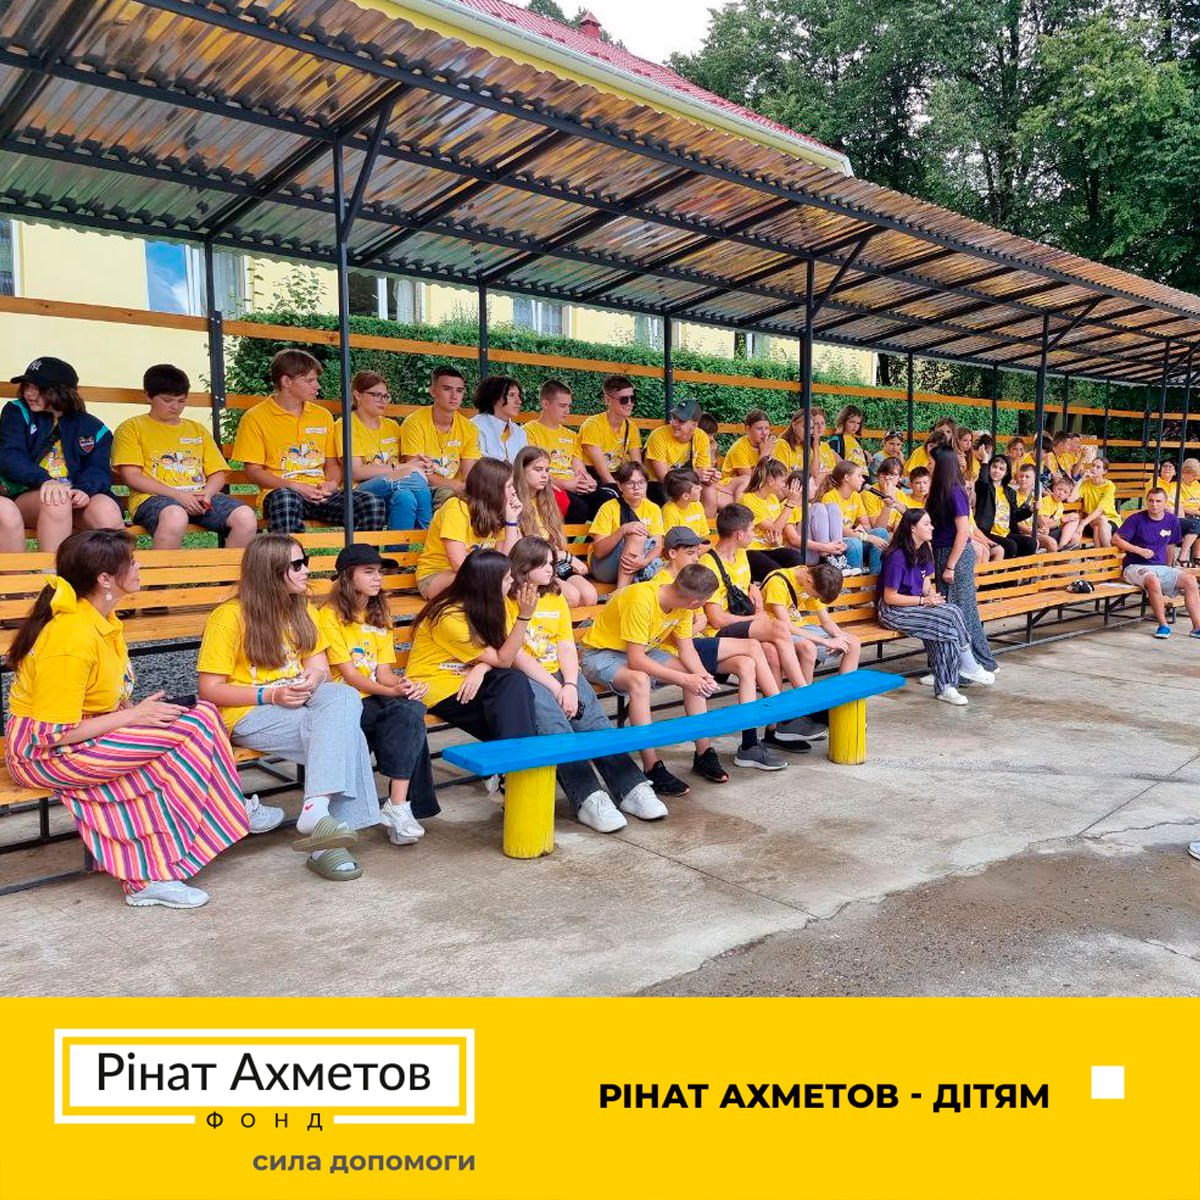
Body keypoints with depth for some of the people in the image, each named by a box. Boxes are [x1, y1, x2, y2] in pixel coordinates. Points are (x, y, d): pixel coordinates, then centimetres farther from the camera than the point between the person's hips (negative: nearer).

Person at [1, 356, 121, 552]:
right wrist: (45, 481, -26)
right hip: (28, 496, -1)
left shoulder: (92, 427, 13)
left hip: (77, 495, 1)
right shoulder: (17, 412, 10)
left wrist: (85, 489, -24)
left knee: (108, 511, -31)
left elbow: (99, 469, 1)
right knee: (56, 503, -36)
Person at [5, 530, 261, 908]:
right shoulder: (73, 636, -25)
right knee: (192, 729, -21)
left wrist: (138, 710, -2)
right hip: (43, 753, -10)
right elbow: (54, 733, -25)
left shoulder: (99, 619, 5)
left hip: (80, 734, 10)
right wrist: (135, 715, -19)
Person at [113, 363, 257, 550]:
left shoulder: (198, 429, 27)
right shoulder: (131, 428, 13)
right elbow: (131, 476, 0)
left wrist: (206, 494, -4)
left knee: (246, 517, -26)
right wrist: (177, 494, -12)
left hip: (199, 497, 4)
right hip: (154, 498, -4)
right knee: (175, 517, -41)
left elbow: (219, 474, 20)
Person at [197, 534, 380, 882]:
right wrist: (270, 695, -20)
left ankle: (315, 812, -35)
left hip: (299, 703, 6)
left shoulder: (304, 613, 13)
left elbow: (320, 667, 15)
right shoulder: (229, 617, -7)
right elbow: (210, 690, -9)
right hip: (248, 714, -6)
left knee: (345, 697, -29)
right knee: (343, 733, -29)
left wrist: (314, 677, -10)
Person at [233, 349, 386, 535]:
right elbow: (253, 471, 1)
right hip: (282, 492, -4)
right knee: (286, 501, -42)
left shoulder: (323, 415, 20)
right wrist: (296, 487, -13)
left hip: (322, 495, 4)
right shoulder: (255, 418, 5)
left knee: (373, 504, -25)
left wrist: (332, 483, -1)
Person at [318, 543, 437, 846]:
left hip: (377, 698, 5)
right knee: (406, 713, -31)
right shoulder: (330, 615, -3)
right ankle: (398, 807, -22)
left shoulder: (379, 616, 18)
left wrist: (404, 685, -16)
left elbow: (384, 672, 7)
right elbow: (349, 674, -11)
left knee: (411, 710, -29)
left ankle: (398, 807, -32)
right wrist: (391, 692, -25)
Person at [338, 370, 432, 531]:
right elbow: (356, 472, -7)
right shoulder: (347, 425, 5)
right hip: (362, 491, -5)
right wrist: (400, 468, -10)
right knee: (414, 477, -33)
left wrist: (417, 463, -4)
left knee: (404, 497, -34)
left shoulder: (392, 426, 24)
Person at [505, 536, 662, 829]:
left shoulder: (556, 598, 18)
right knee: (554, 725, -30)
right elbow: (515, 654, -9)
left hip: (560, 673, 5)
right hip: (523, 677, -5)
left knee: (594, 720, -19)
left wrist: (570, 685, -10)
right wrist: (555, 688, -14)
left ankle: (631, 787, -23)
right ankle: (588, 798, -37)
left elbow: (567, 648, 8)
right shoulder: (507, 600, -1)